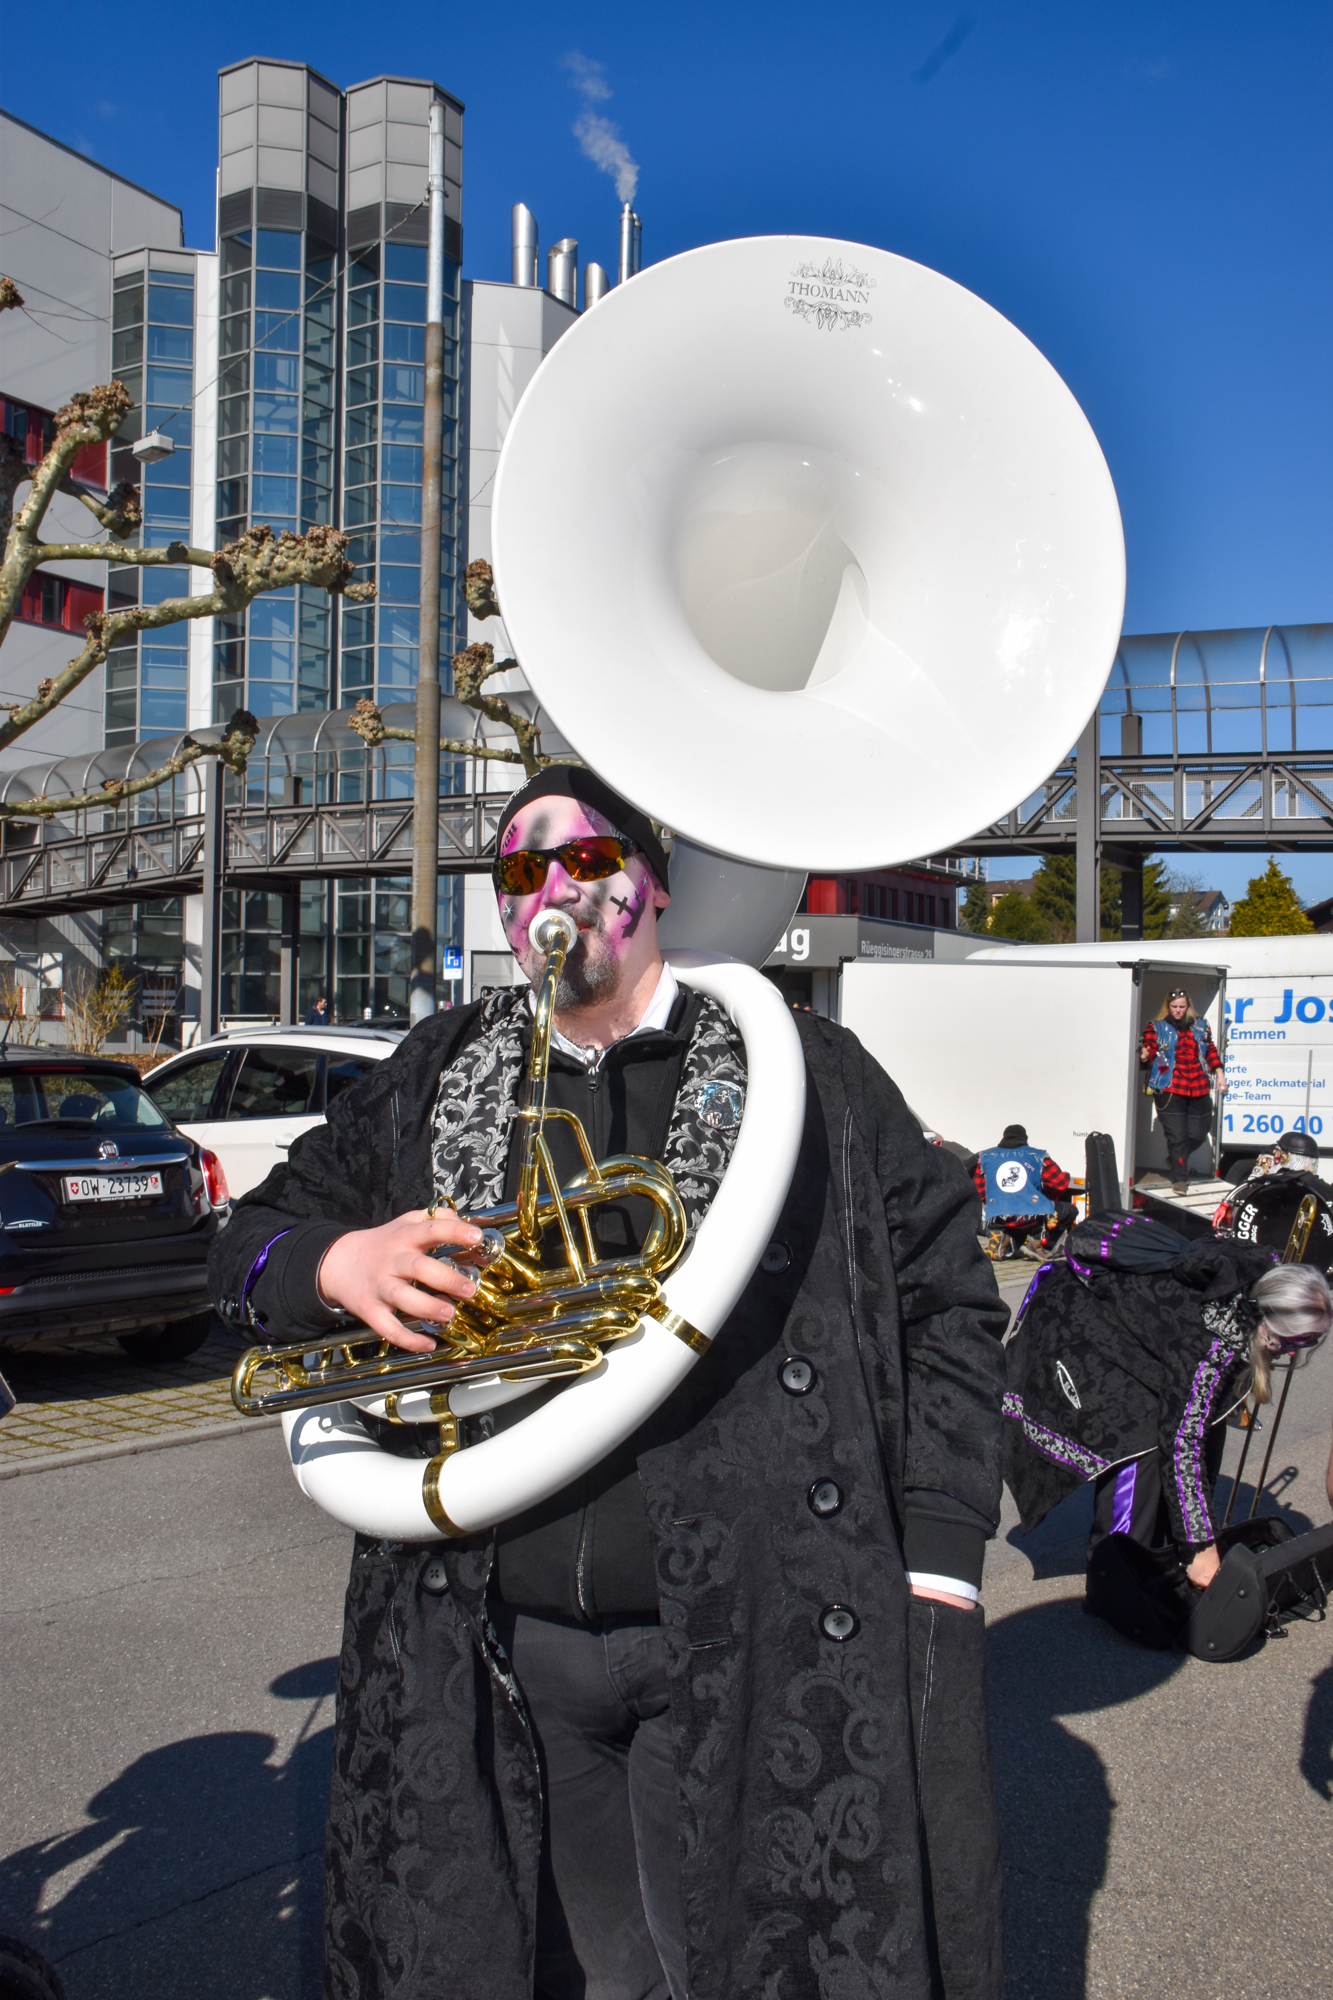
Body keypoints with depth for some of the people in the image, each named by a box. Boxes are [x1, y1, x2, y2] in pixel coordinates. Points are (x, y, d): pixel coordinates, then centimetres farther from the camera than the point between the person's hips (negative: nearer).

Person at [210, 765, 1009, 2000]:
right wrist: (331, 1264, -8)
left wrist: (937, 1569, -7)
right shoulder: (432, 1082, 10)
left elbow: (946, 1298, 0)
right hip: (497, 1656, 3)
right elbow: (253, 1238, 16)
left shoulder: (805, 1070, 1)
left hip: (758, 1654, -3)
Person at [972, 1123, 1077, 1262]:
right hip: (1033, 1218, -2)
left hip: (999, 1220, 3)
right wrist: (1045, 1200, 27)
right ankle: (1039, 1241, 2)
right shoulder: (1038, 1156, 11)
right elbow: (1060, 1183, 9)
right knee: (1069, 1210, 24)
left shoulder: (985, 1157, 15)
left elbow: (978, 1189, 13)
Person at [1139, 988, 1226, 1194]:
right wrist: (1145, 1057, -24)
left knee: (1198, 1134, 10)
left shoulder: (1200, 1026, 15)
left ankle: (1175, 1159, 36)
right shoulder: (1156, 1028, 4)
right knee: (1177, 1136, -7)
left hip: (1199, 1089, 4)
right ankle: (1179, 1179, 2)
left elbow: (1211, 1052, 20)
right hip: (1170, 1090, -4)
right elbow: (1151, 1055, -2)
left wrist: (1219, 1074, 11)